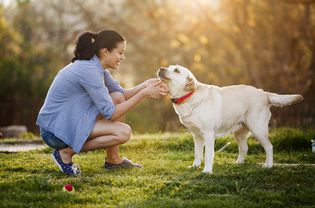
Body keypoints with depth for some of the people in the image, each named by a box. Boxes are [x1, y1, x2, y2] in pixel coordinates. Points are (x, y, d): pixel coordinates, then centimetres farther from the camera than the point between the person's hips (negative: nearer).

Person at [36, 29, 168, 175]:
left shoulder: (96, 67, 6)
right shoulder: (89, 70, -23)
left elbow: (122, 94, 14)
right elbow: (110, 114, -21)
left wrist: (146, 85, -3)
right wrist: (144, 93, -19)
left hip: (68, 120, 10)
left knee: (118, 98, 5)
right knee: (123, 132, -18)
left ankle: (113, 159, 9)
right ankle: (67, 152, -7)